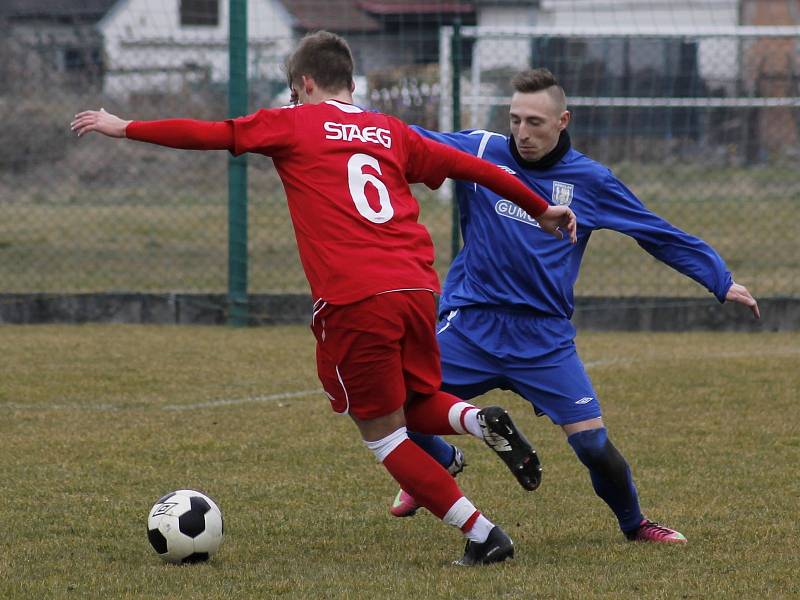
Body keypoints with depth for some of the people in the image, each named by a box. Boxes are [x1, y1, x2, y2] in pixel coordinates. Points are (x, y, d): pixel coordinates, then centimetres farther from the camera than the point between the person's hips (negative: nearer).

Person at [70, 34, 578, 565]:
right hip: (417, 287, 5)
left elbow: (207, 135, 8)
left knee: (384, 433, 6)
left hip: (353, 301, -5)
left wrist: (125, 128, 19)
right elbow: (468, 165, 23)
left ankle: (483, 535, -3)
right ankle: (480, 421, -7)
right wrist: (540, 208, 35)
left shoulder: (293, 124, 8)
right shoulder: (392, 132, 19)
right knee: (420, 403, 26)